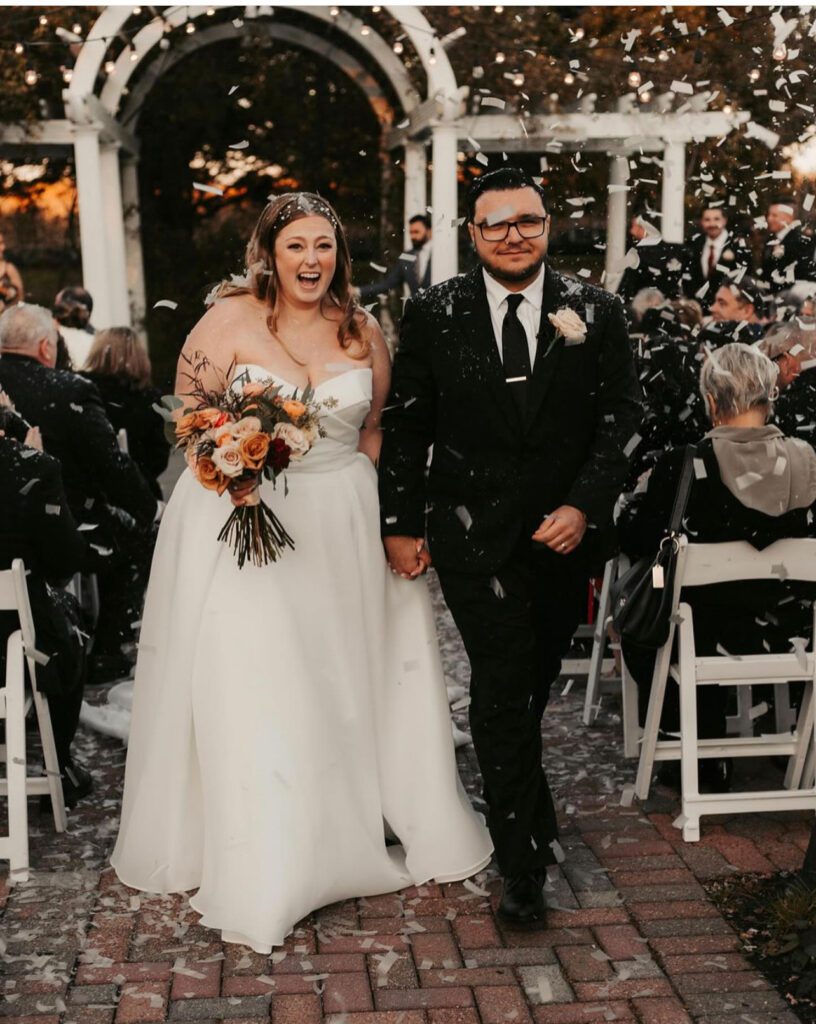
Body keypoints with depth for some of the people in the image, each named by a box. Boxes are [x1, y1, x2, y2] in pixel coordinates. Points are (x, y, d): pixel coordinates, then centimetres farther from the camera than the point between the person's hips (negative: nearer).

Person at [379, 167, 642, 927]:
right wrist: (401, 523, -1)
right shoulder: (434, 315, -3)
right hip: (474, 534, -2)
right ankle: (523, 862, 7)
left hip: (565, 533, 2)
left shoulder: (596, 314, -1)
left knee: (533, 683, 17)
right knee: (503, 686, -6)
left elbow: (620, 418, -1)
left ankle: (511, 802, 43)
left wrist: (584, 506, -12)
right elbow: (406, 426, 1)